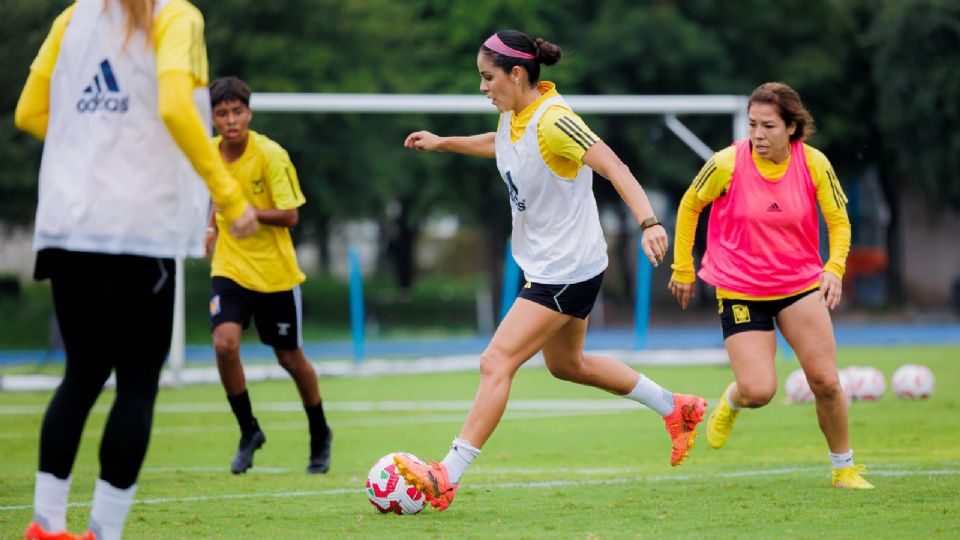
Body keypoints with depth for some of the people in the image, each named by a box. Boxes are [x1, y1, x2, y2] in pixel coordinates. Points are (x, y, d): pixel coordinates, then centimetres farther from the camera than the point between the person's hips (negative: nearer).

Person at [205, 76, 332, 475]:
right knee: (224, 344, -19)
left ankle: (319, 435, 33)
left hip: (275, 272, -3)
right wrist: (214, 226, 9)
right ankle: (248, 431, 1)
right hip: (230, 268, 3)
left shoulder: (270, 155, -16)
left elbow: (290, 216, -16)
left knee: (290, 357, 9)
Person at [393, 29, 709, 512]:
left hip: (566, 270, -10)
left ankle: (447, 479, -12)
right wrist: (445, 143, 26)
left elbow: (613, 167, -32)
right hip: (544, 265, 10)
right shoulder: (513, 115, 3)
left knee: (496, 363, -13)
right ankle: (675, 409, 37)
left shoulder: (552, 121, -24)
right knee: (566, 363, 23)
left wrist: (648, 222, -43)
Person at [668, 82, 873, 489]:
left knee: (826, 381, -8)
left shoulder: (814, 164, -10)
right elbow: (690, 206, 3)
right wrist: (682, 269, 7)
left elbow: (839, 222, 2)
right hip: (740, 290, -2)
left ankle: (844, 468, 15)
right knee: (759, 392, -12)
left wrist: (834, 268, -17)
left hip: (801, 283, 2)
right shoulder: (727, 164, -15)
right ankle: (732, 400, 27)